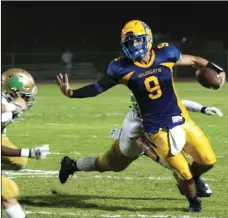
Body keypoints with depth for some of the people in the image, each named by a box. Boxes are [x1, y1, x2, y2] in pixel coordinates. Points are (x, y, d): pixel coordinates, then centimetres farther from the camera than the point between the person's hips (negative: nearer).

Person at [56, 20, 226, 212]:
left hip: (181, 120, 3)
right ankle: (193, 200, 30)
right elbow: (100, 87, -3)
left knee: (207, 160, 6)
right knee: (183, 173, -1)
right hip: (157, 129, -3)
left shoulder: (165, 54, -6)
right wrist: (72, 93, -15)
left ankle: (192, 179, 39)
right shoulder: (123, 68, -10)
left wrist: (217, 70, 0)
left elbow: (192, 60, 9)